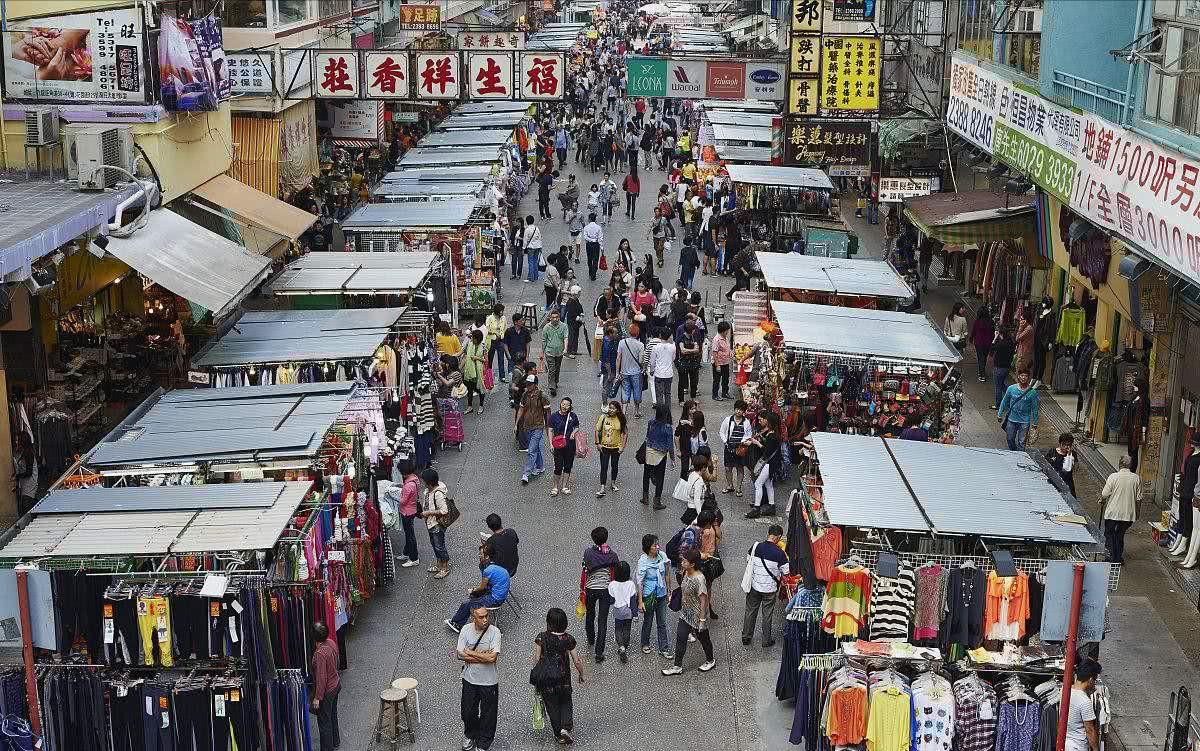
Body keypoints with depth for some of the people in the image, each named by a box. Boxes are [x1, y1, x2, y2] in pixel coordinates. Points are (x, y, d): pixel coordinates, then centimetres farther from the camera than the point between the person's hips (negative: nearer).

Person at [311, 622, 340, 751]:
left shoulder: (320, 654, -32)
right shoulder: (331, 642, -8)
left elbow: (321, 678, -27)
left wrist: (317, 698, -18)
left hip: (327, 691, -9)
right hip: (336, 684, 9)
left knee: (324, 721, 9)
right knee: (332, 715, 27)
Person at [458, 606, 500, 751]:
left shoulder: (494, 632, -19)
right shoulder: (466, 630, -10)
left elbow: (492, 658, -26)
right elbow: (460, 655, -12)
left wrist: (470, 652, -18)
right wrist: (483, 656, -20)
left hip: (489, 681, -2)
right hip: (470, 679, 3)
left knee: (488, 714, 10)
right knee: (467, 711, 19)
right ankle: (470, 734, 47)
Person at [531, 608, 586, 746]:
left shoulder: (541, 638, -15)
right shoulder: (568, 639, -12)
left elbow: (536, 660, -11)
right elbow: (576, 661, -8)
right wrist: (581, 675, 10)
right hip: (564, 680, 1)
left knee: (552, 707, 16)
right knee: (566, 704, 22)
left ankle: (559, 734, 25)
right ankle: (566, 728, 1)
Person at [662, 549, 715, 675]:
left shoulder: (699, 579, -29)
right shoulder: (686, 574, -4)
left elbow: (703, 600, -24)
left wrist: (702, 619, -21)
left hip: (697, 615, -8)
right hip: (685, 613, 8)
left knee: (703, 639, 15)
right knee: (680, 639, 9)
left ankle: (710, 661, 38)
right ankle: (677, 666, 18)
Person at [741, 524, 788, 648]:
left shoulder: (756, 547, -9)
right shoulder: (779, 553, -19)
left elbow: (748, 562, 5)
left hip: (754, 585, 3)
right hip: (770, 588, -3)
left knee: (750, 612, 17)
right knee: (767, 614, 12)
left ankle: (746, 637, 27)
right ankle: (766, 640, 23)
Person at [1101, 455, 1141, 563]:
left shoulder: (1113, 476, -13)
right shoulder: (1136, 478, -4)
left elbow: (1105, 494, -10)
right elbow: (1139, 498, 0)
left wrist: (1101, 501, 12)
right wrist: (1137, 513, 15)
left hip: (1112, 512, -3)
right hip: (1128, 514, 3)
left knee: (1109, 534, 13)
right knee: (1120, 535, 20)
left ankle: (1110, 557, 11)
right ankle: (1119, 558, 24)